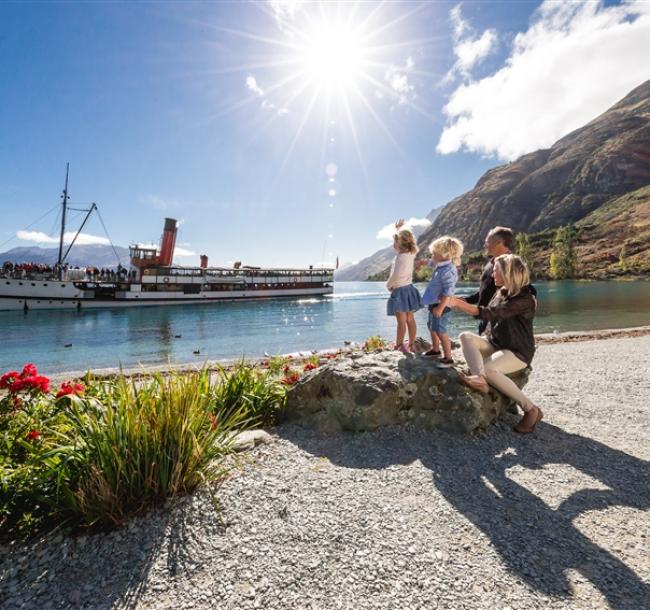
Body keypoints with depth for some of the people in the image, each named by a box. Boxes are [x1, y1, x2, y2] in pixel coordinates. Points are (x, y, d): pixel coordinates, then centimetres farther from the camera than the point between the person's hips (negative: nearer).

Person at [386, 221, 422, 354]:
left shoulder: (401, 257, -20)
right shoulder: (411, 254, 5)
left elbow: (396, 276, -21)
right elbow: (403, 239, 26)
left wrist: (388, 285, -4)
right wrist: (398, 229, 29)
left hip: (400, 290, -9)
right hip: (408, 288, 9)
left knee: (402, 321, 0)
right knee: (410, 319, 12)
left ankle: (399, 344, 9)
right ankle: (410, 344, 19)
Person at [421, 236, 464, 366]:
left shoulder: (447, 271, -24)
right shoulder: (441, 266, 6)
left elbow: (448, 292, -28)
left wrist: (440, 308, -28)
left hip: (440, 306, -11)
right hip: (434, 304, 11)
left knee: (441, 332, -4)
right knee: (432, 327, 24)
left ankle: (448, 358, 7)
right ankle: (435, 349, 42)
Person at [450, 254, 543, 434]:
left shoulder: (525, 298, -18)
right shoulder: (501, 292, 7)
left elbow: (490, 313, -28)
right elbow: (487, 314, 16)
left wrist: (458, 303, -30)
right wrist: (460, 303, 7)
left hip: (518, 351, -7)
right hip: (495, 344, 8)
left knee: (489, 369, -32)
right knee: (466, 336, -18)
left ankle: (531, 410, -12)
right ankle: (479, 378, -43)